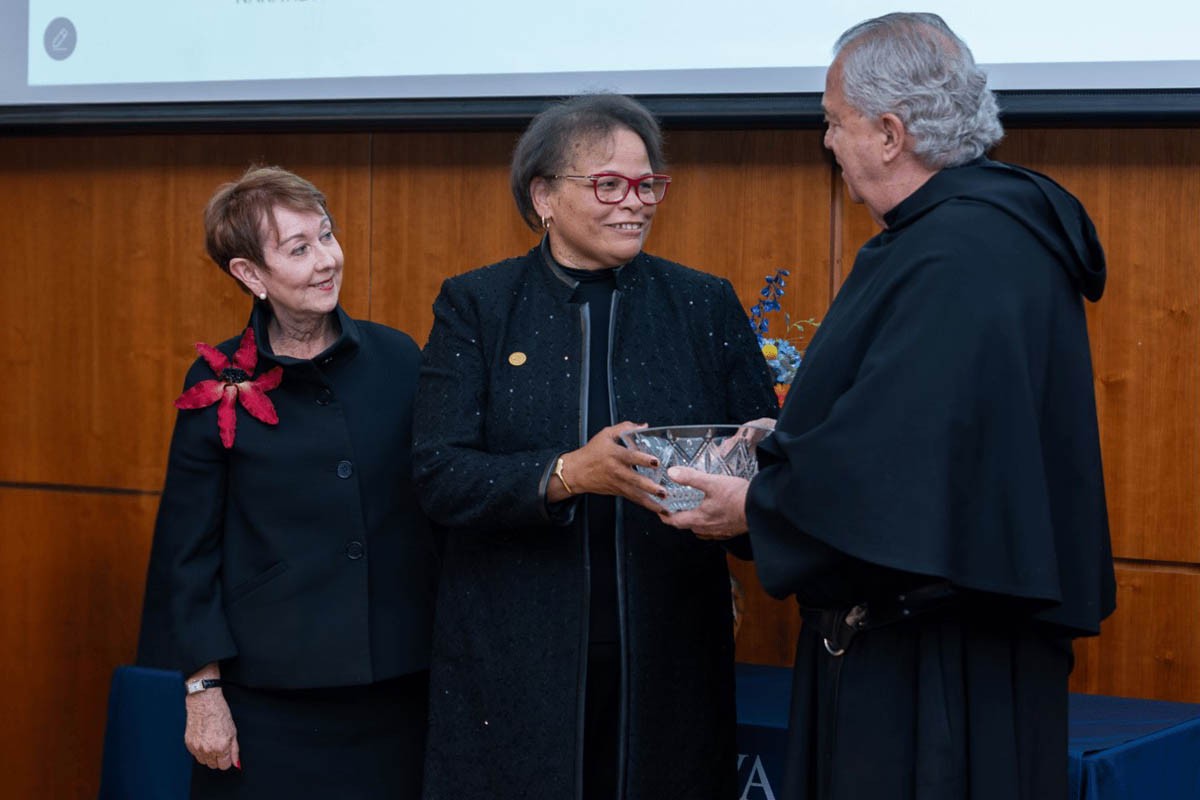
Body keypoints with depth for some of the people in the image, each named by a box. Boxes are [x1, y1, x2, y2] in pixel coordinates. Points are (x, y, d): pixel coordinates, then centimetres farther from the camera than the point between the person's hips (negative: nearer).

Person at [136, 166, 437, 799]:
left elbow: (438, 505, 10)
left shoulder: (397, 359, 2)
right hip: (270, 692, -2)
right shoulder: (219, 386, -3)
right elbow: (189, 548, 0)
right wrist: (203, 687, -5)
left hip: (396, 679, 2)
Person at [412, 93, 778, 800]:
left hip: (670, 656, 1)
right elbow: (439, 477, -7)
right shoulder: (477, 307, 3)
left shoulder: (705, 305, 7)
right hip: (515, 663, -1)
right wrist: (568, 475, -22)